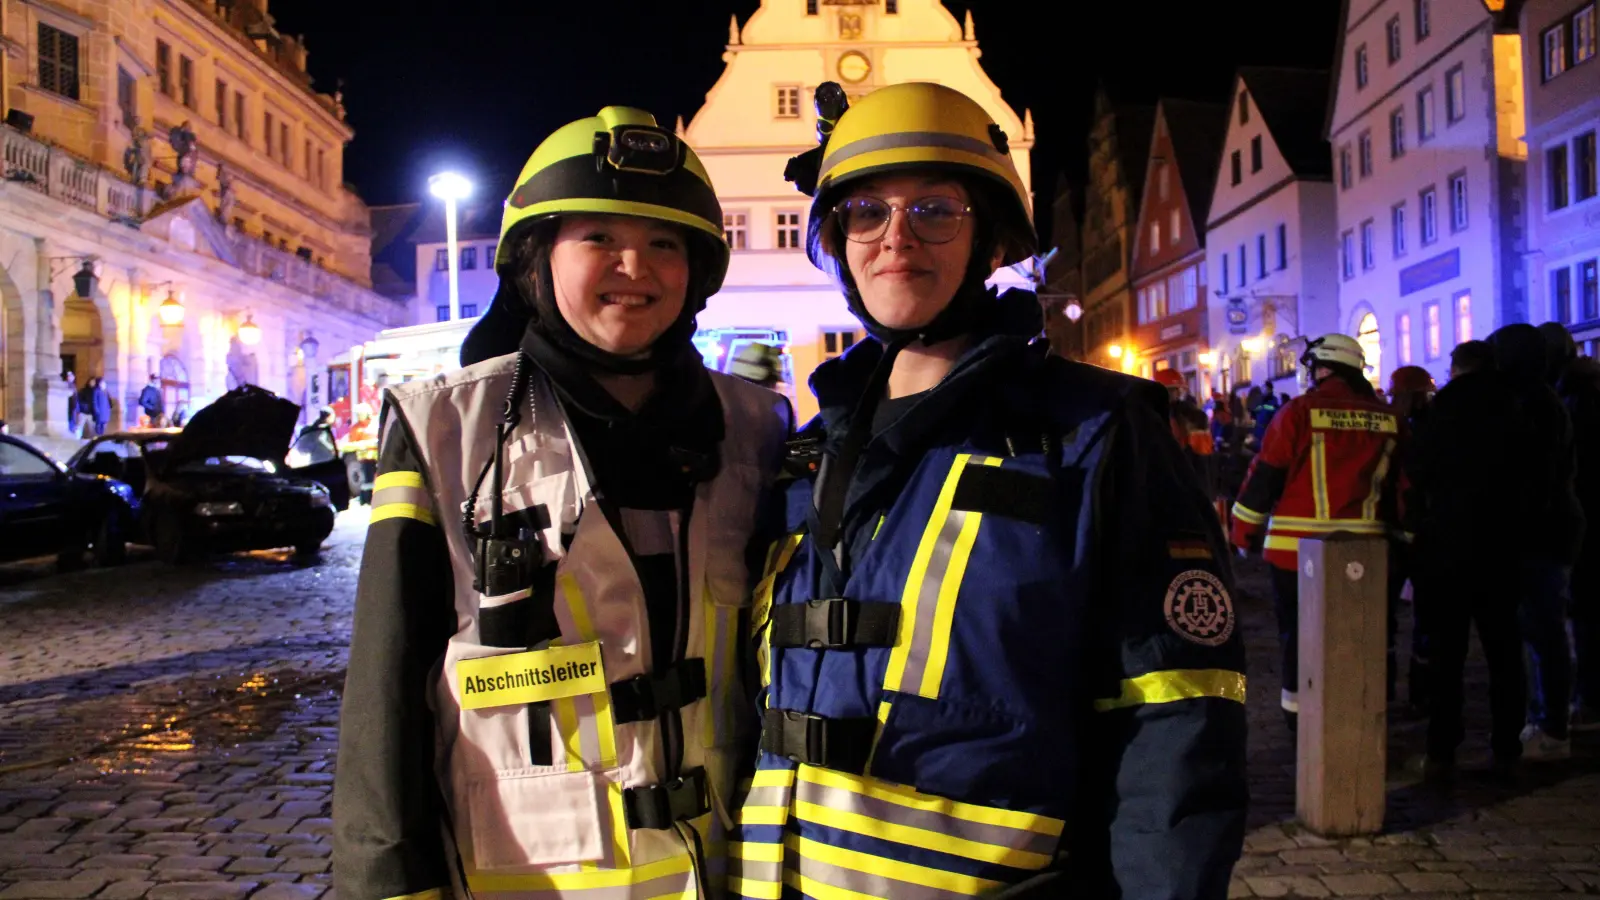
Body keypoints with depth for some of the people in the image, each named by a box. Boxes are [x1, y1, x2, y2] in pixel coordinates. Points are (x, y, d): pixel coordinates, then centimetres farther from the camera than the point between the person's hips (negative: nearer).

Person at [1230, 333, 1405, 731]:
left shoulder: (1298, 412, -9)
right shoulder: (1388, 420, 4)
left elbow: (1264, 476, -7)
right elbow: (1400, 485, 10)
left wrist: (1243, 531, 2)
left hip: (1296, 547, -3)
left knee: (1297, 631, 9)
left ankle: (1298, 709, 15)